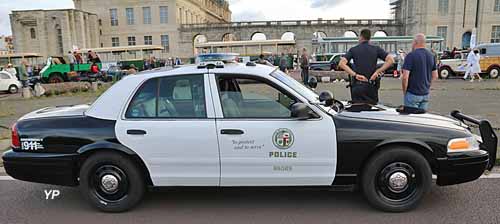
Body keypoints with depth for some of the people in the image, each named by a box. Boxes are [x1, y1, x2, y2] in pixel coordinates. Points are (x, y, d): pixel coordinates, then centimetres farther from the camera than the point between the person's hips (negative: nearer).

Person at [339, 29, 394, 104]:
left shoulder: (353, 49, 3)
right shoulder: (376, 49, 4)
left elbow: (341, 64, -11)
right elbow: (391, 60, -9)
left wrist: (355, 75, -12)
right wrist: (377, 72, -8)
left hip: (357, 86, -1)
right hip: (372, 87, 1)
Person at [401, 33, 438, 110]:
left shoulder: (411, 55, -14)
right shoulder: (431, 56, 7)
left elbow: (405, 77, -19)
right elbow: (435, 76, 12)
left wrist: (404, 91, -6)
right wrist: (427, 86, 18)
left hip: (413, 94, -6)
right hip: (426, 94, 6)